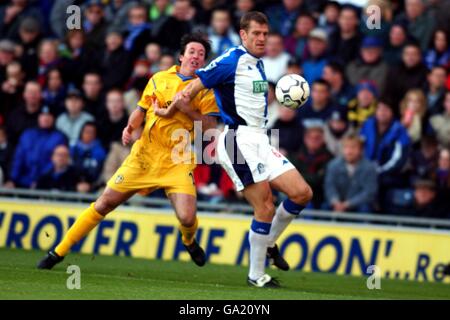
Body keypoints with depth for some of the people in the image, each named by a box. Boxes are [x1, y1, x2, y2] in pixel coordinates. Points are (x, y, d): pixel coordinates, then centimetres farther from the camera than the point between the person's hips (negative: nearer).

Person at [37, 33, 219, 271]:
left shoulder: (205, 89, 1)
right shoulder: (159, 79, 8)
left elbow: (210, 127, -7)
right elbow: (141, 110, 18)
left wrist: (185, 108, -16)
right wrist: (130, 127, -1)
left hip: (178, 162, -2)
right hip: (145, 153, 2)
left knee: (187, 218, -20)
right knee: (105, 202, -2)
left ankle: (189, 241, 19)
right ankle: (59, 251, 10)